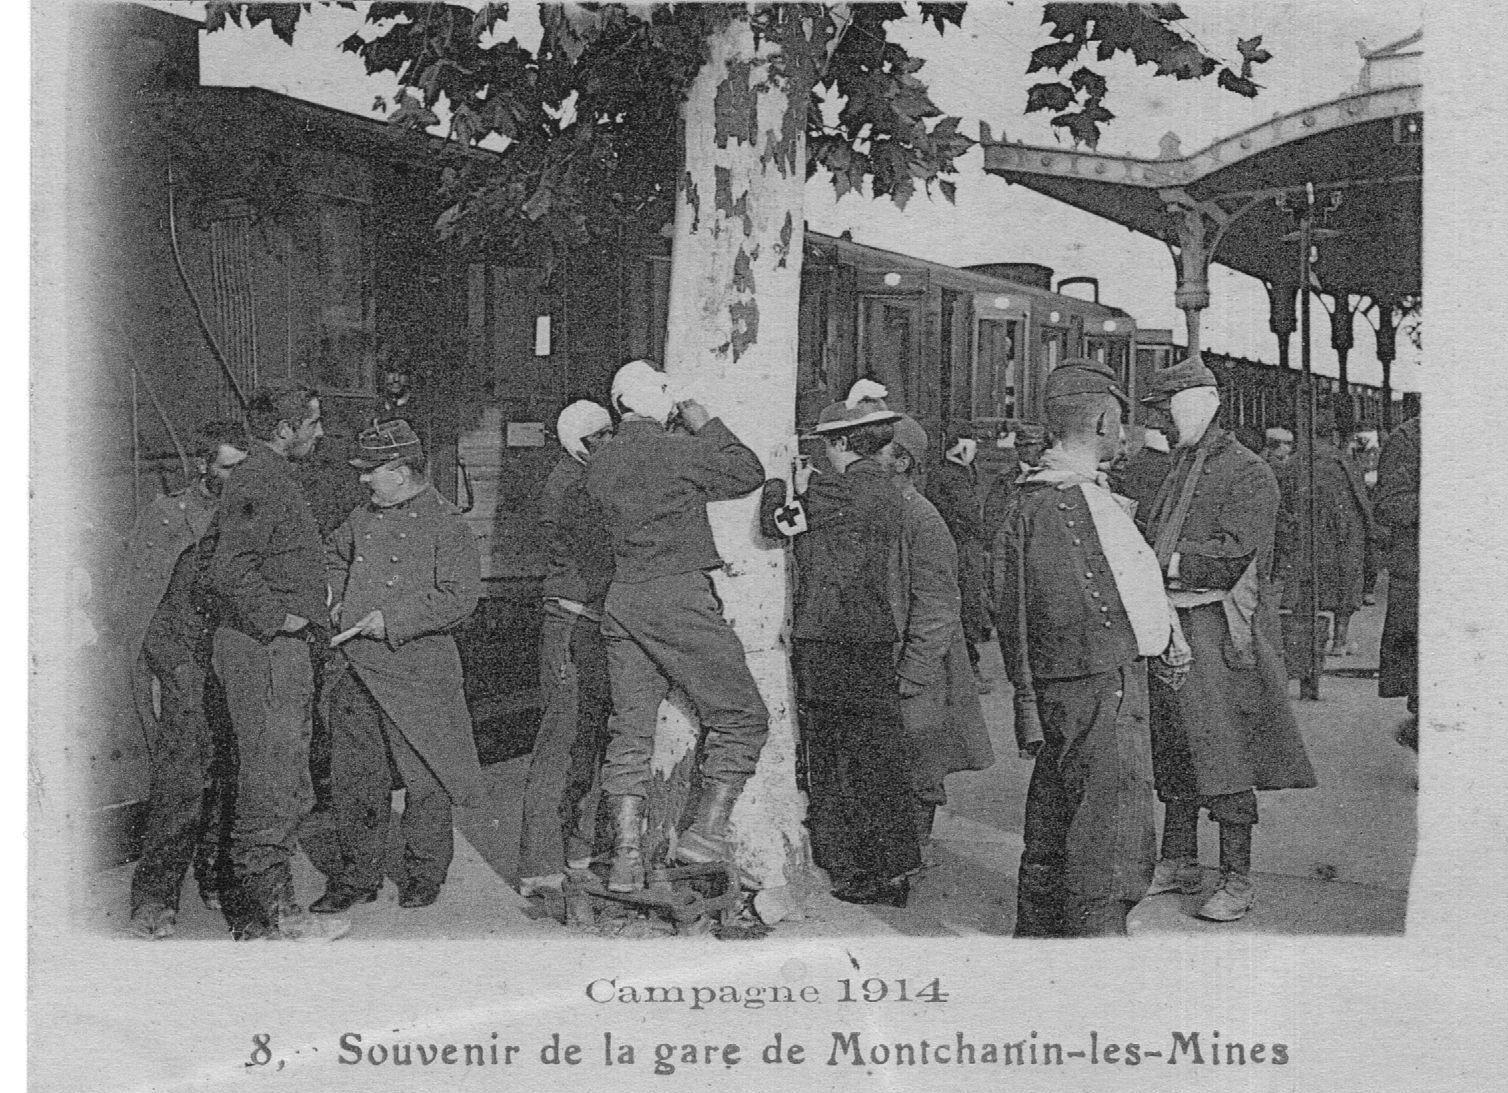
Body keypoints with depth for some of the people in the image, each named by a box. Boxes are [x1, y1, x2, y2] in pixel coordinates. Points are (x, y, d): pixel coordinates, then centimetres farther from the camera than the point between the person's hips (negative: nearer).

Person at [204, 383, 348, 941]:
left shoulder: (273, 477, 19)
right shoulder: (257, 481, -15)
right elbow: (229, 572, -25)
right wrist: (275, 619, -18)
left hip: (281, 649, 11)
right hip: (264, 650, -11)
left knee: (285, 789, 14)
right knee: (271, 784, -6)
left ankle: (253, 912, 22)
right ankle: (273, 914, -1)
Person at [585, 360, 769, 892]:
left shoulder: (600, 465, 11)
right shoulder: (675, 450, -8)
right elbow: (749, 474, 0)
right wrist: (707, 426, 9)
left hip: (621, 599, 7)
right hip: (679, 596, -7)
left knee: (630, 728, 10)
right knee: (742, 716, 4)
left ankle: (625, 854, 8)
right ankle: (706, 829, -1)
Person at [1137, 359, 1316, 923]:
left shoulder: (1248, 473, -8)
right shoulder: (1177, 470, 18)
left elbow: (1231, 556, -17)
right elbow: (1152, 535, 19)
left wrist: (1160, 561, -18)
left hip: (1216, 630, -8)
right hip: (1167, 627, 8)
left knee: (1223, 757, -5)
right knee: (1172, 752, 14)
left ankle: (1237, 879, 2)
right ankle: (1178, 861, 25)